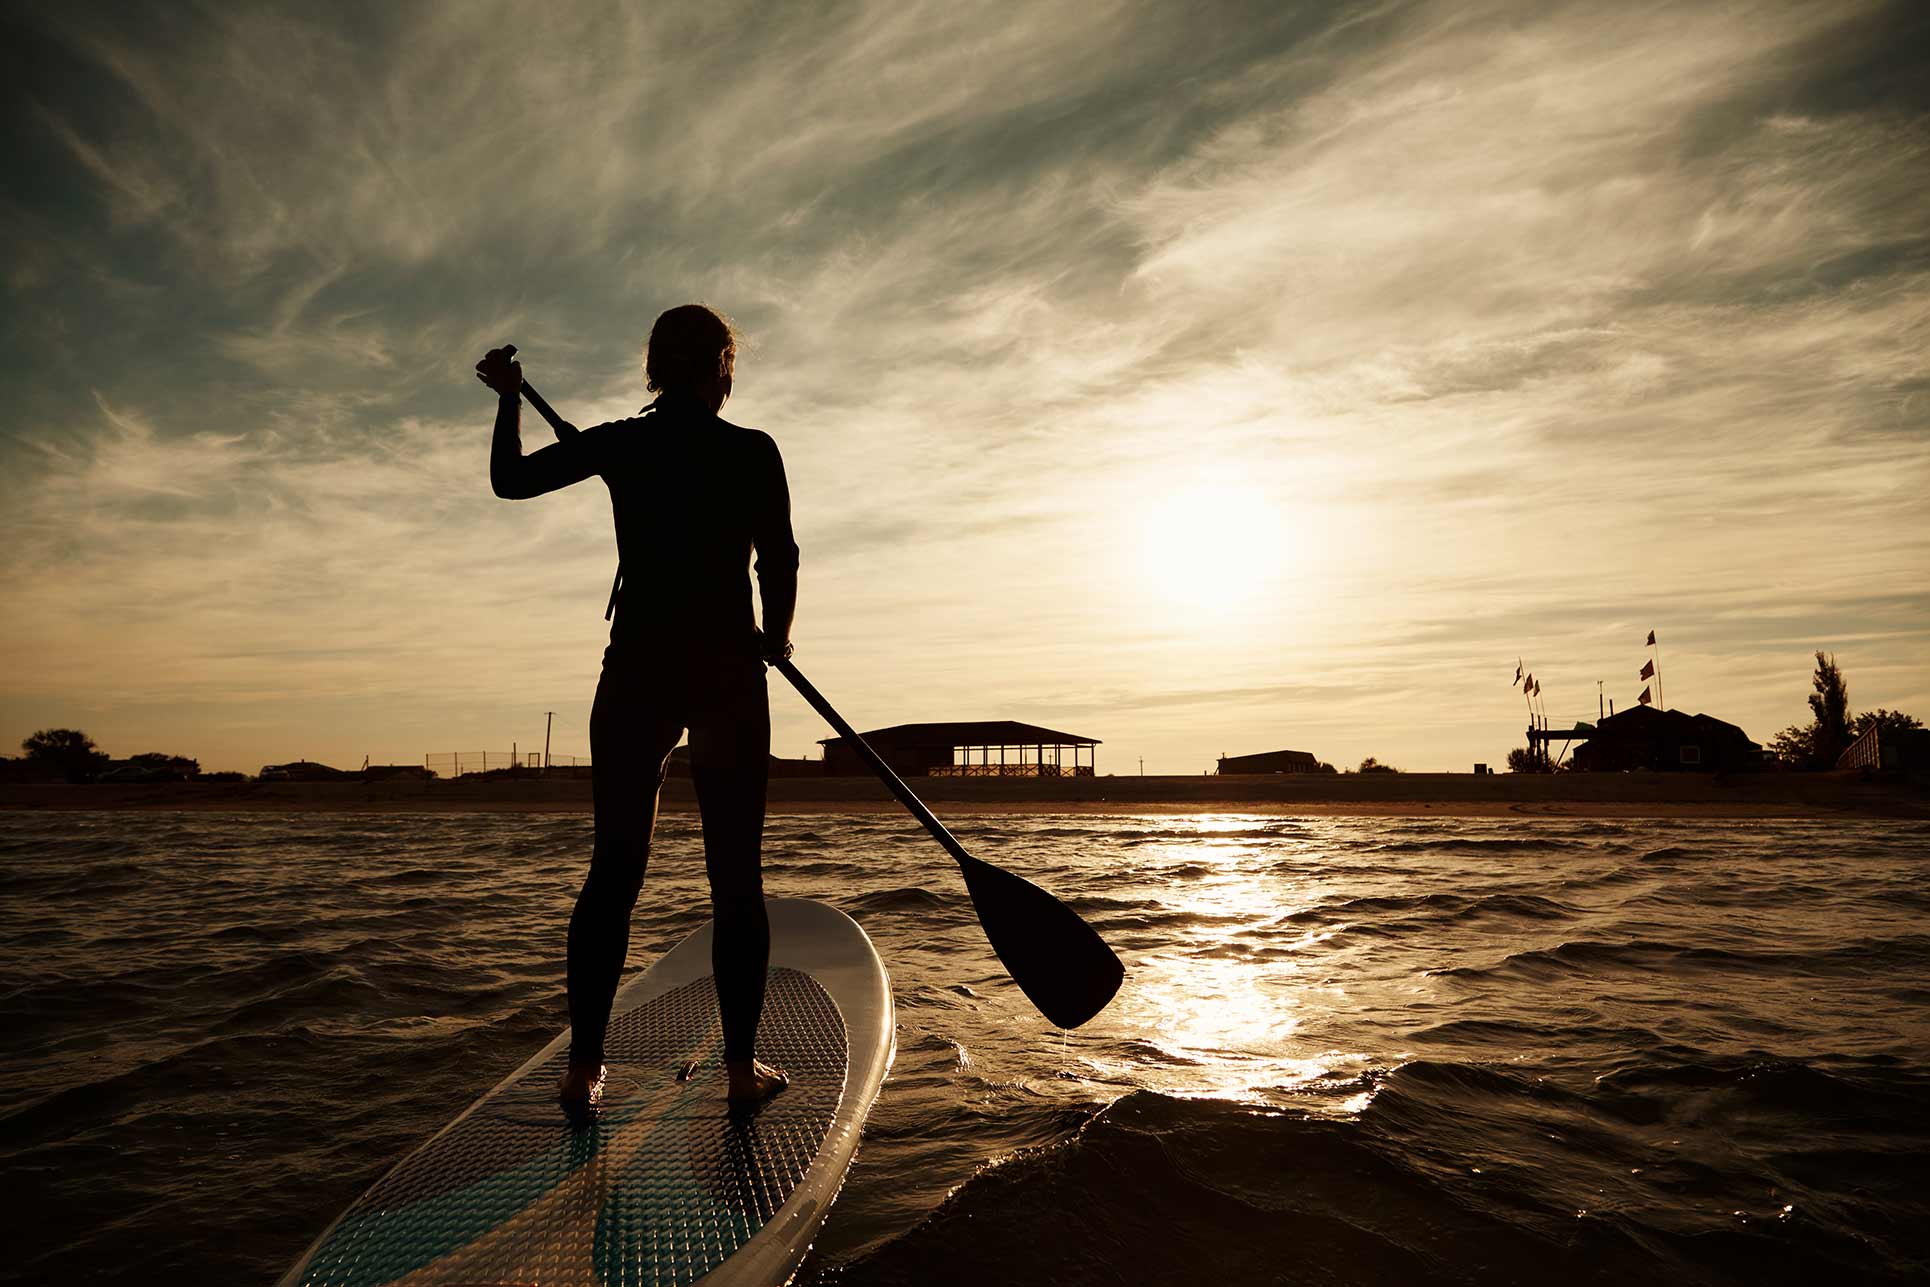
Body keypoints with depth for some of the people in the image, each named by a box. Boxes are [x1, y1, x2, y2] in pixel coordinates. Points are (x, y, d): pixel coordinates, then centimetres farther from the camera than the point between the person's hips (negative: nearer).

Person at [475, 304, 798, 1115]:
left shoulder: (620, 445, 4)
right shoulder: (753, 452, -2)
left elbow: (510, 479, 15)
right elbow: (778, 564, -6)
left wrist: (510, 398, 31)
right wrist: (775, 637, 12)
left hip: (636, 671, 2)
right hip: (727, 674, -2)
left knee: (614, 869, 8)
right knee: (736, 877, 5)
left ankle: (583, 1067, 8)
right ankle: (742, 1065, 8)